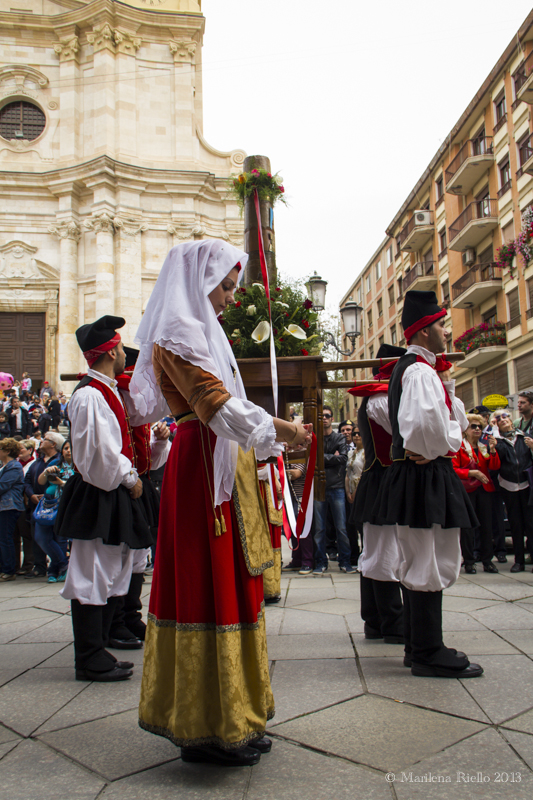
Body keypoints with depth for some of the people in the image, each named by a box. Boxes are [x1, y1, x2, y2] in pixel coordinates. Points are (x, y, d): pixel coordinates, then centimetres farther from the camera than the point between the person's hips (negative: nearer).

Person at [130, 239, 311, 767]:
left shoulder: (200, 332, 22)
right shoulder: (178, 333, -9)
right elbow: (214, 402, -20)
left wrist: (267, 445, 15)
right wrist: (277, 429, -17)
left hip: (221, 467, 10)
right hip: (202, 470, -10)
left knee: (228, 585, 13)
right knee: (208, 587, -5)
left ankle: (230, 719, 25)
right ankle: (206, 730, 7)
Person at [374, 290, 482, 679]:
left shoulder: (411, 369, 20)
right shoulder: (420, 370, -14)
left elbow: (459, 420, 20)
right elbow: (426, 423, -32)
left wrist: (448, 388, 5)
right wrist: (441, 447, -12)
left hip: (419, 479, 11)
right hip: (426, 476, -11)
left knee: (421, 563, 16)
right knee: (431, 565, -5)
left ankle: (422, 645, 26)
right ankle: (429, 654, 5)